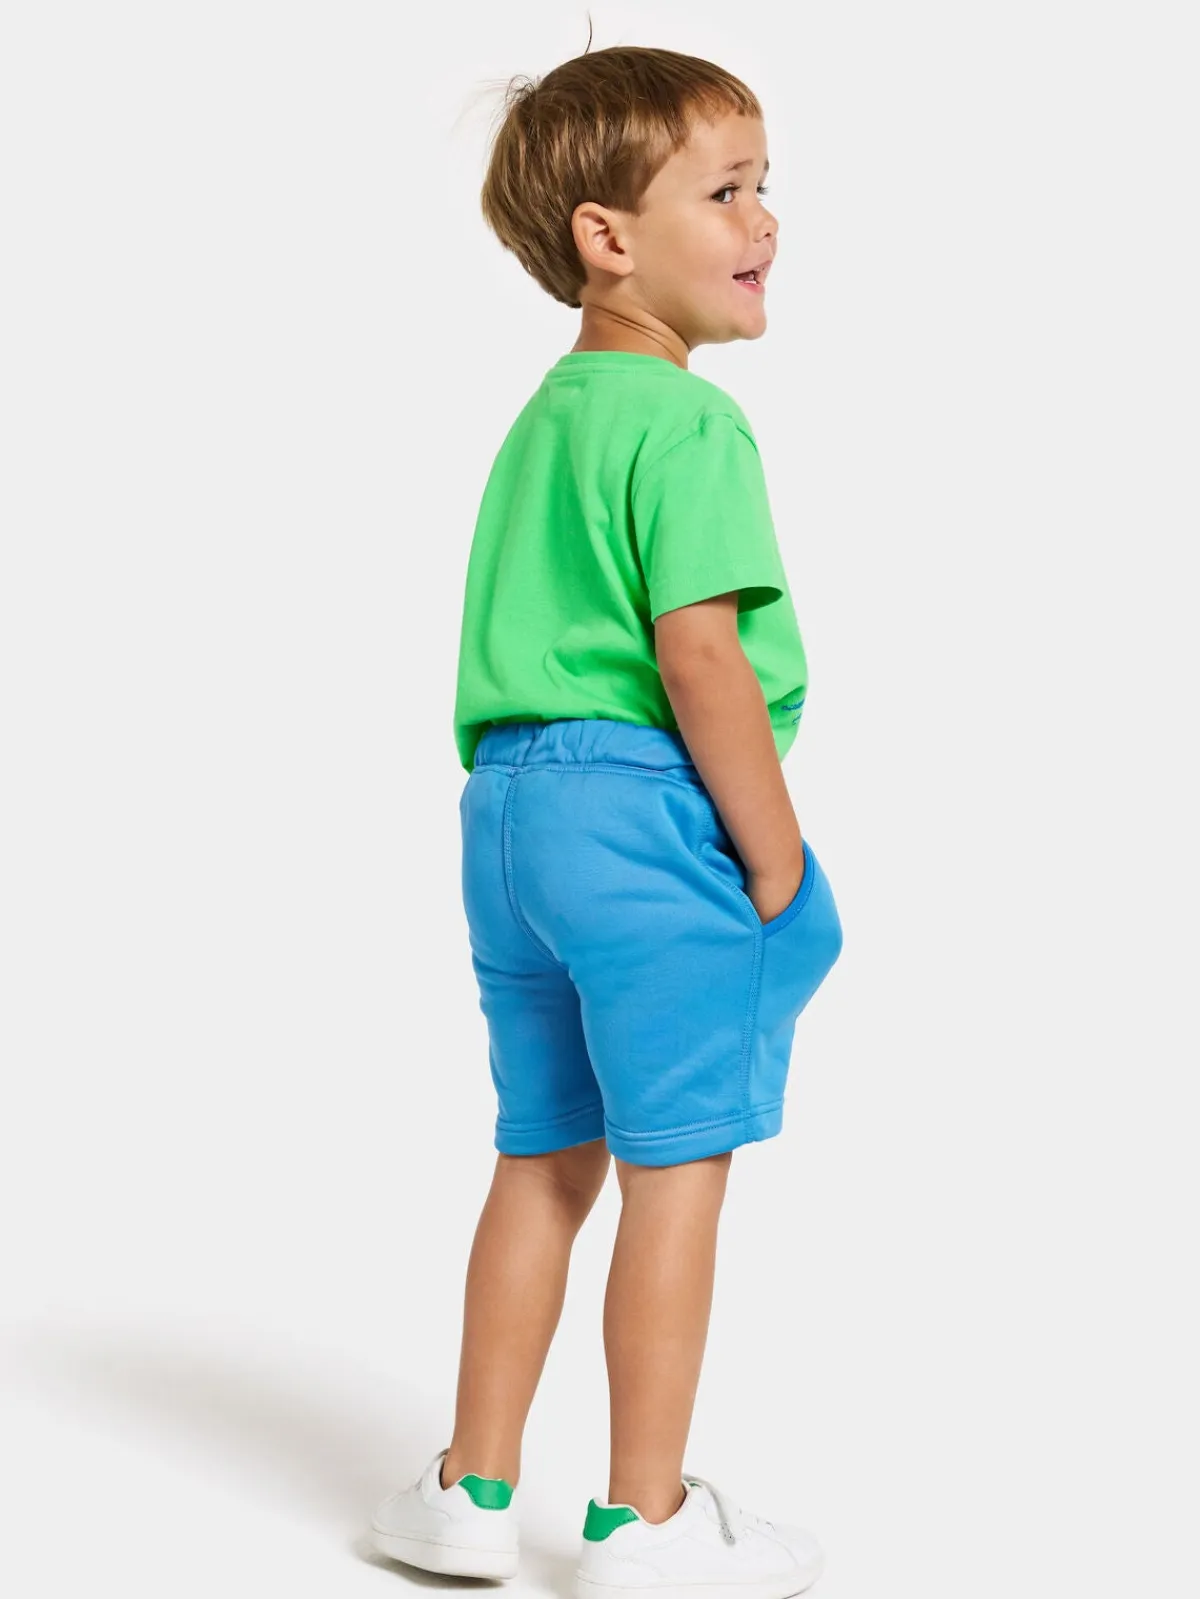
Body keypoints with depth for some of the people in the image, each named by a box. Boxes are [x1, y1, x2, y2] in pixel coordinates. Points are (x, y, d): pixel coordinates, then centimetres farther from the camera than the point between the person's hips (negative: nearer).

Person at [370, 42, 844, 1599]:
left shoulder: (542, 420, 16)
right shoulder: (687, 424, -13)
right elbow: (700, 655, -21)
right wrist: (779, 862, -15)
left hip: (510, 804, 9)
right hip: (649, 806, -9)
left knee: (543, 1157, 17)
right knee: (677, 1167, 2)